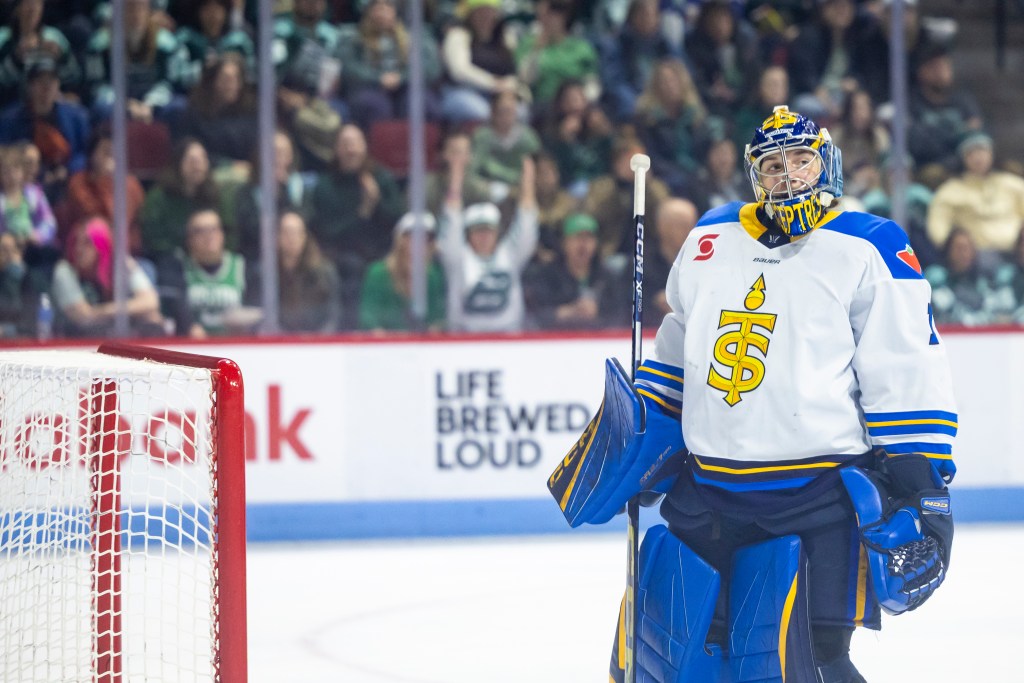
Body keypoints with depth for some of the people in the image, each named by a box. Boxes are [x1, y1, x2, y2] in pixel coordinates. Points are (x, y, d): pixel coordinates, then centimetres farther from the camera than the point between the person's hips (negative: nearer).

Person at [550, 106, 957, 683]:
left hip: (818, 499, -5)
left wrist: (919, 490, -10)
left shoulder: (870, 251, -2)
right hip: (706, 493, 5)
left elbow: (908, 372, -5)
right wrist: (636, 436, 23)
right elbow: (677, 350, 27)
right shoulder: (710, 241, 14)